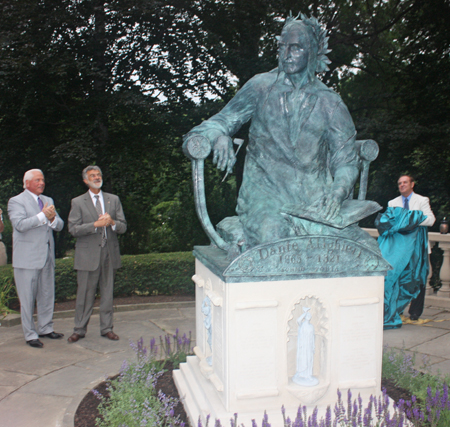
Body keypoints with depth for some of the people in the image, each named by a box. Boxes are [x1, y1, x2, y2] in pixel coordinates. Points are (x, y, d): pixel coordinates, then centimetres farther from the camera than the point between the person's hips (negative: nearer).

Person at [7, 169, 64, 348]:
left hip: (47, 256, 6)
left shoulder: (48, 201, 16)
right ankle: (30, 335, 10)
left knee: (47, 295, 12)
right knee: (27, 298, 0)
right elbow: (20, 224, -19)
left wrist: (53, 219, -11)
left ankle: (45, 328, 25)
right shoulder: (16, 201, -4)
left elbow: (60, 226, 10)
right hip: (27, 258, -6)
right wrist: (42, 216, -23)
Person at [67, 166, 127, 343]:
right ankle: (79, 330, 14)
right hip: (88, 255, -3)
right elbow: (73, 229, -7)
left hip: (109, 254, 3)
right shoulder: (78, 202, 3)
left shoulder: (114, 200, 12)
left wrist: (112, 222, -14)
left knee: (108, 293, 8)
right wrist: (96, 224, -17)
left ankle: (107, 328, 19)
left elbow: (123, 227, 8)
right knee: (85, 294, 2)